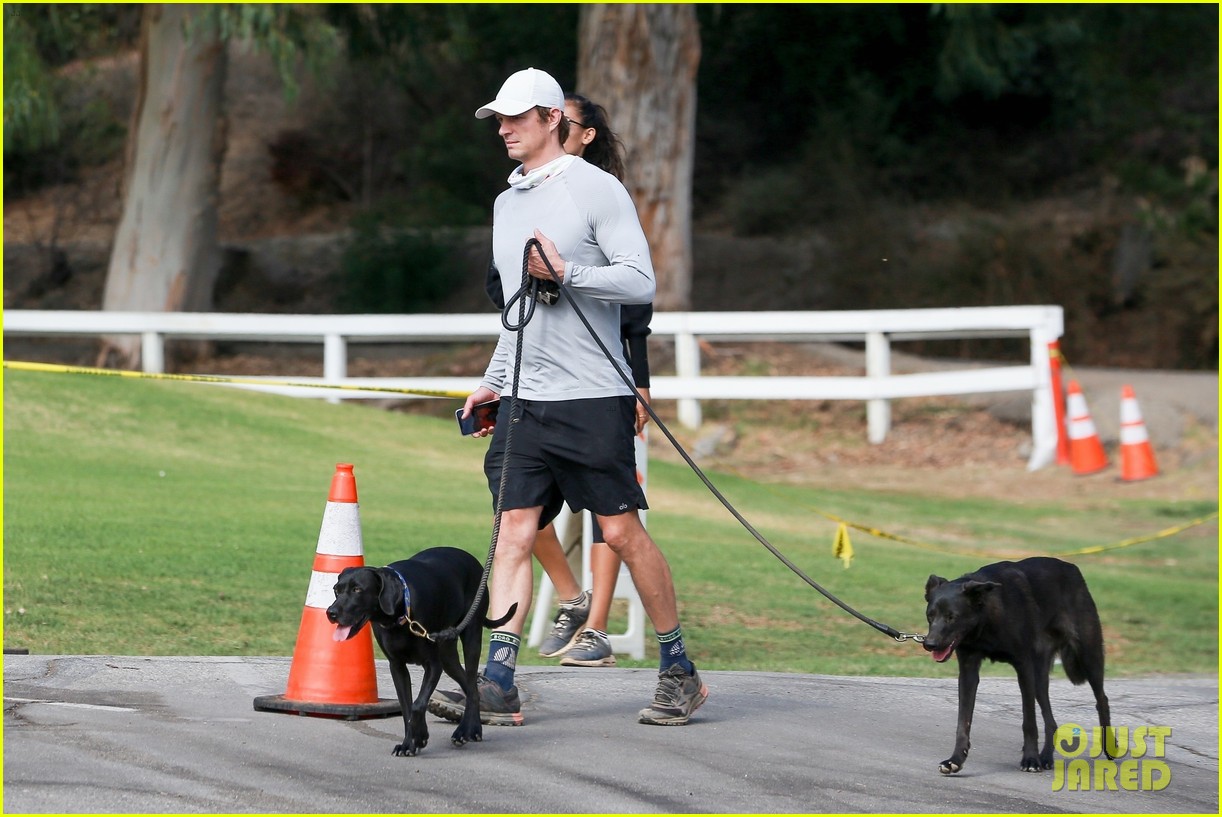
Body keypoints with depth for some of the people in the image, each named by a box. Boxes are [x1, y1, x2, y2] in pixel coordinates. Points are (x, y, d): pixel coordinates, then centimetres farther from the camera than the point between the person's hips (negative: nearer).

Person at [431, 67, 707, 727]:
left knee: (622, 531, -3)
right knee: (514, 533, -3)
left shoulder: (597, 189, -4)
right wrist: (494, 380, 23)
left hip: (591, 394, -6)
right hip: (524, 400, 6)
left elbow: (640, 281, -11)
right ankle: (498, 685, -8)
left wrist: (567, 271, -20)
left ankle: (679, 672, 9)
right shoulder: (507, 202, 19)